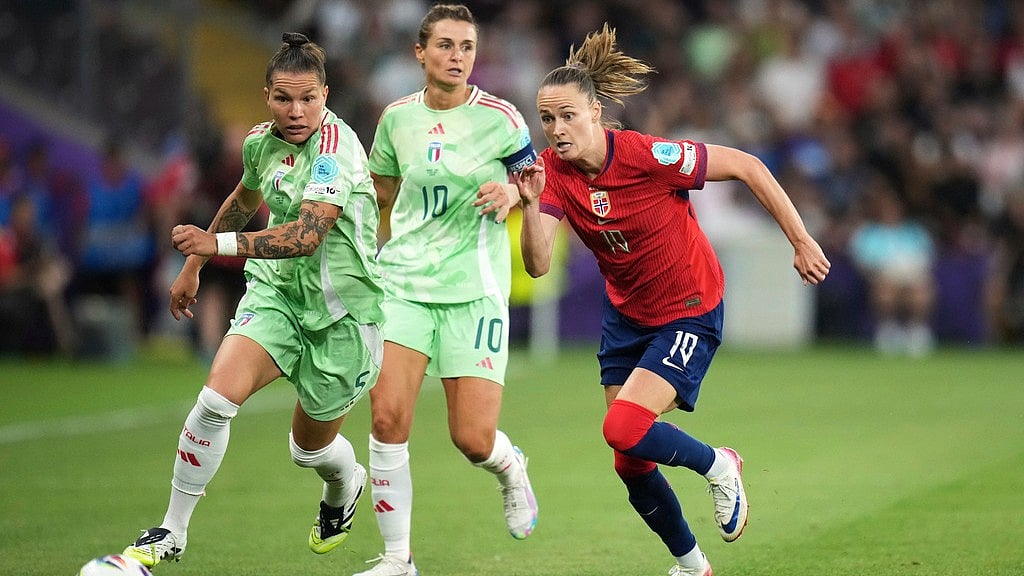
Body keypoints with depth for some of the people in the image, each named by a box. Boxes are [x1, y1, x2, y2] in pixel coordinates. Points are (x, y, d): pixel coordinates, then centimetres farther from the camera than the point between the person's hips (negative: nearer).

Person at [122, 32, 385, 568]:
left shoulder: (335, 145, -23)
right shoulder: (260, 142, 0)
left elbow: (306, 235, -35)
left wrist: (217, 243, -45)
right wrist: (194, 265, 31)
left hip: (339, 310, -5)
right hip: (276, 289, 5)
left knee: (311, 449, 12)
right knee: (216, 398, -20)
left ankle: (344, 487, 51)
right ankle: (171, 534, -7)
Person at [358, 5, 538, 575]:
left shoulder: (499, 117, -4)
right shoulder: (398, 117, 5)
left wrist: (510, 192, -10)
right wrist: (387, 250, 21)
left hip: (474, 290, -2)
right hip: (404, 284, 2)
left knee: (474, 439, -7)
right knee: (388, 415, -15)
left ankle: (511, 468, 32)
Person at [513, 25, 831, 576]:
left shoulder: (648, 157, -26)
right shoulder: (553, 170, -12)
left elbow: (748, 167, -17)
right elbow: (537, 264, -20)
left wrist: (801, 242, -14)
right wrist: (531, 205, -38)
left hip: (690, 314, -6)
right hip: (626, 317, 6)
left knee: (624, 428, -23)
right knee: (629, 463, 7)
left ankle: (717, 465, 7)